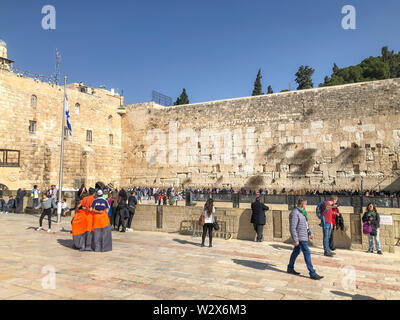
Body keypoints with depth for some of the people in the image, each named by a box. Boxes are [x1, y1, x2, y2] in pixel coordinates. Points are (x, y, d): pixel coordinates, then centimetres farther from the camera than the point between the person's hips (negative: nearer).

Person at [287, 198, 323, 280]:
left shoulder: (301, 212, 10)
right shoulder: (295, 213, -21)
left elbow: (306, 223, 22)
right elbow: (292, 228, -22)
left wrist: (310, 233, 15)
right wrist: (295, 240, -22)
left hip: (304, 236, 10)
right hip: (300, 237, -10)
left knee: (296, 251, 16)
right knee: (307, 253, -7)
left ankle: (290, 268, 27)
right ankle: (312, 273, -1)